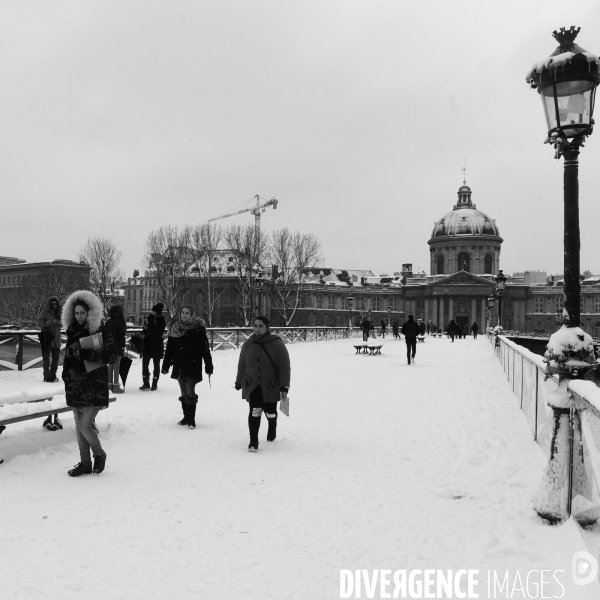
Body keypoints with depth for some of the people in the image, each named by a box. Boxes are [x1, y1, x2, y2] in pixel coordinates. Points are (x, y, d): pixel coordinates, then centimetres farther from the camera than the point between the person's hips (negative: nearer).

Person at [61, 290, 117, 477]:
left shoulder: (100, 331, -8)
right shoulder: (72, 332, 10)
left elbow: (112, 355, -15)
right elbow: (68, 357, 18)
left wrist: (85, 354, -20)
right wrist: (66, 376, 6)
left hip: (94, 384, -6)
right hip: (76, 385, 6)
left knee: (85, 425, -8)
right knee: (79, 426, 9)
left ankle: (99, 454, 18)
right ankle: (85, 463, 21)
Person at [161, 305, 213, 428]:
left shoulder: (198, 328, -7)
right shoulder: (175, 327, 5)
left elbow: (205, 348, -7)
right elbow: (169, 348, 10)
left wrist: (208, 366, -8)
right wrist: (165, 365, 9)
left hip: (193, 366, -5)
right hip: (179, 366, 5)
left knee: (190, 392, -8)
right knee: (184, 393, 12)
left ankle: (191, 420, -1)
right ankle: (186, 417, 23)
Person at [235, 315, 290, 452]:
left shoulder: (277, 344, -10)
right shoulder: (248, 344, 0)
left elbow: (284, 367, -10)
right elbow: (242, 365, 10)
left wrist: (284, 387, -15)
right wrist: (238, 382, 15)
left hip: (271, 386, -1)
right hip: (252, 386, 1)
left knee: (270, 412, 11)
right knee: (254, 412, -12)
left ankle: (272, 429, 44)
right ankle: (253, 441, -4)